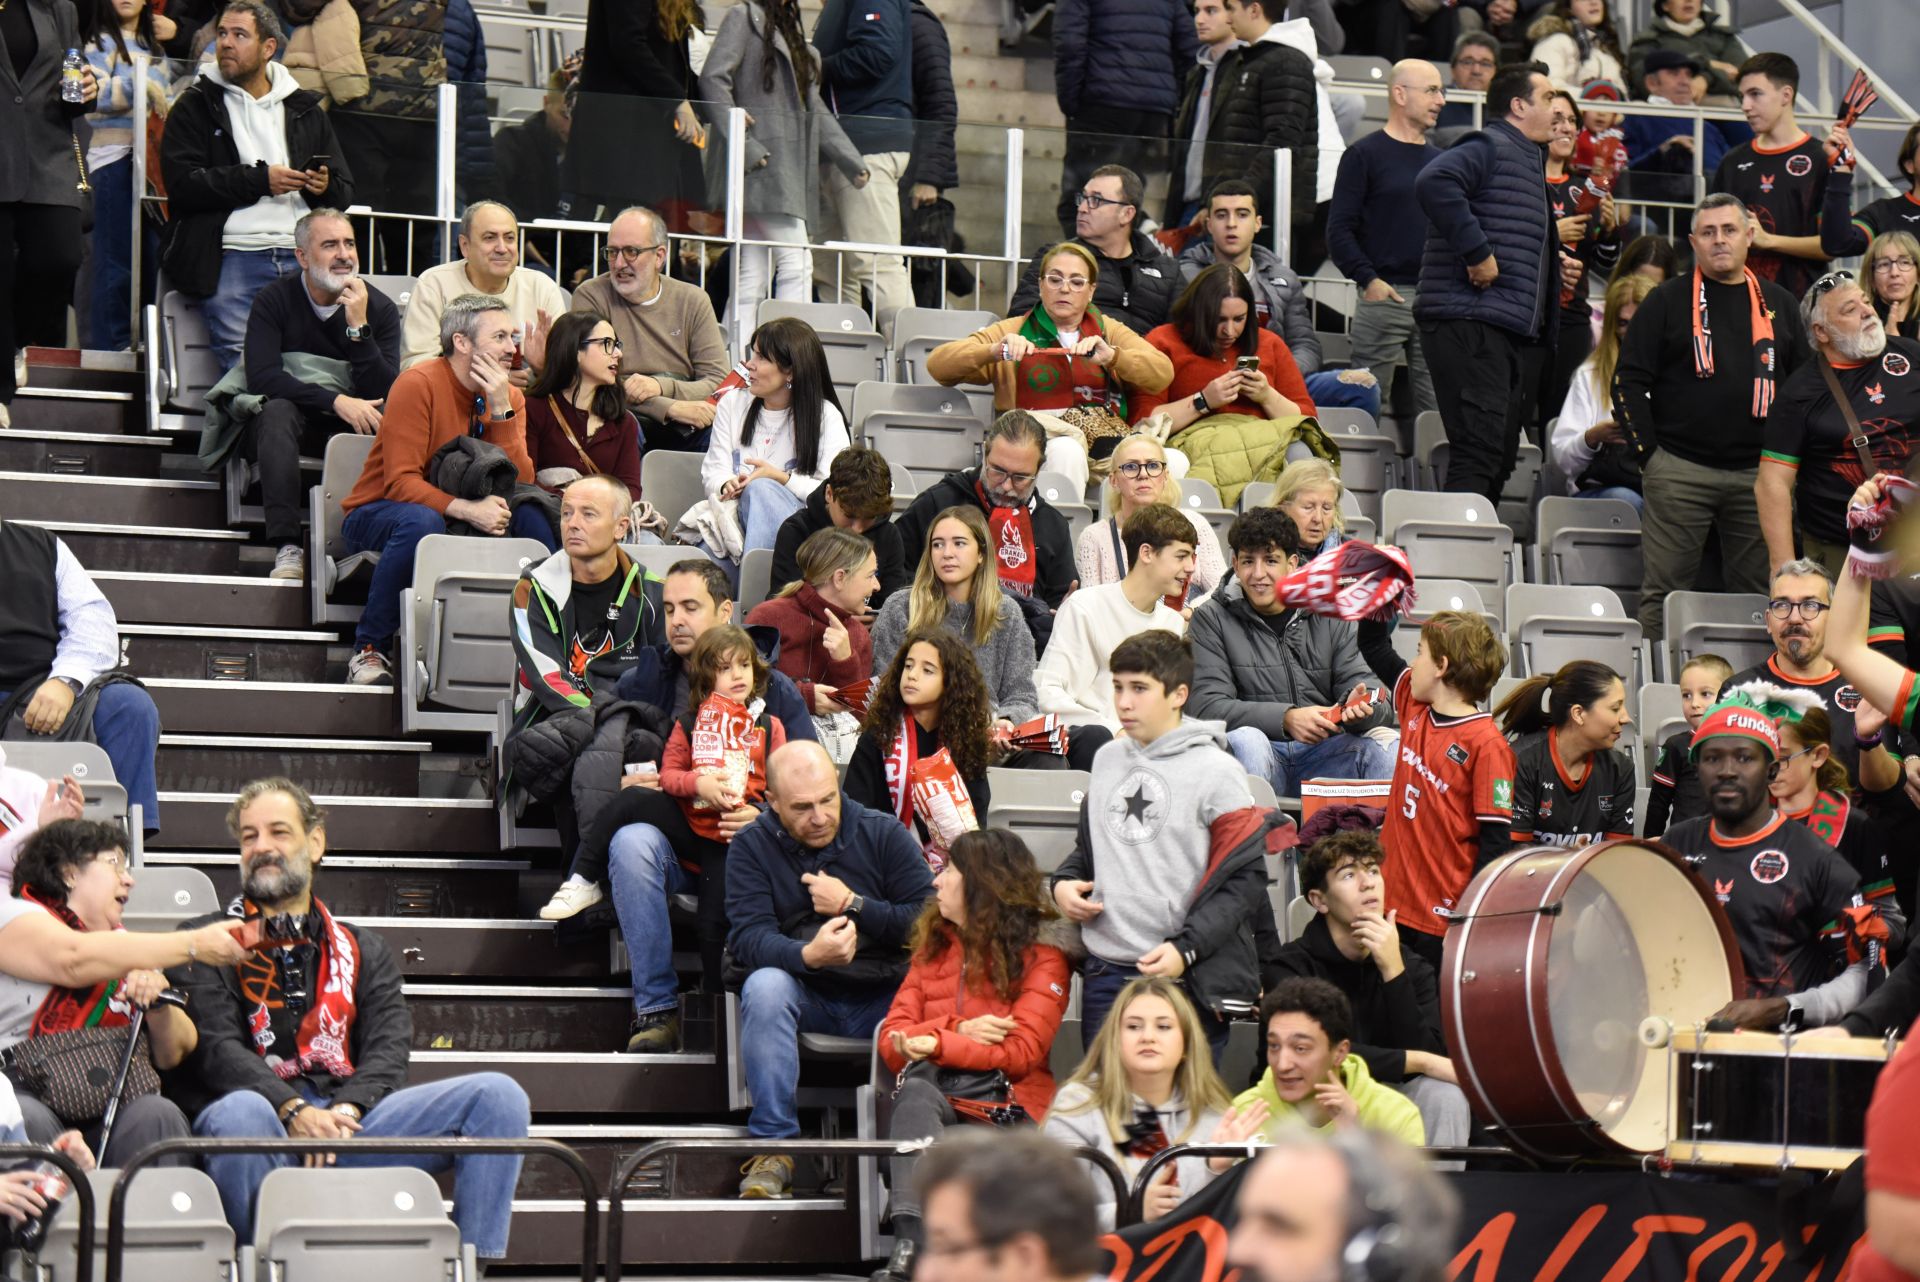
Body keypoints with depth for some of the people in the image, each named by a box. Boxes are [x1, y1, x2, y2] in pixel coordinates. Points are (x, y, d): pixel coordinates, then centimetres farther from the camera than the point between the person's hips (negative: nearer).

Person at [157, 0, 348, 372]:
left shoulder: (304, 109, 22)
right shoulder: (195, 106, 12)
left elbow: (344, 193, 21)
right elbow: (182, 184, -3)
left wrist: (324, 187, -4)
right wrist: (259, 180, -9)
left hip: (302, 257, 3)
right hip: (233, 254, -3)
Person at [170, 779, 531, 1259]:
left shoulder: (363, 950, 26)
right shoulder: (206, 943, 15)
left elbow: (388, 1049, 10)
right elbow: (215, 1048, -1)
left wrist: (347, 1110, -13)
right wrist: (294, 1111, -19)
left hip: (352, 1124, 4)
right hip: (267, 1119, -4)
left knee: (497, 1094, -16)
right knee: (240, 1113, -41)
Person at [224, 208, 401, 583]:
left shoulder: (381, 309, 1)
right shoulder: (275, 299, -3)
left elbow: (385, 396, -10)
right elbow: (261, 379, -17)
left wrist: (358, 327, -21)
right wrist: (336, 402, -25)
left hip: (351, 427, 2)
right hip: (286, 425, -1)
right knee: (277, 411, -35)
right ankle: (287, 548, -45)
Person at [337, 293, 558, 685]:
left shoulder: (509, 397, 2)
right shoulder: (418, 385, -16)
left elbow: (520, 484, -11)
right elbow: (401, 483, -23)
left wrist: (501, 410, -19)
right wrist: (465, 509, -35)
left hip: (461, 521, 5)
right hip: (377, 515, -5)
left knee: (533, 515, -21)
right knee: (420, 521, -40)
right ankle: (369, 650, -27)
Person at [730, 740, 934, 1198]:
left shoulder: (884, 834, 1)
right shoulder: (752, 846, 1)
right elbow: (747, 937, -13)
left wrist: (853, 906, -12)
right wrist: (808, 956, -32)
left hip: (884, 998, 0)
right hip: (806, 997, 0)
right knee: (764, 985, -33)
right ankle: (774, 1146, -29)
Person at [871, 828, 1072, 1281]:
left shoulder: (1042, 953, 6)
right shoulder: (934, 945, 22)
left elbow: (1021, 1052, -7)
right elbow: (892, 1039, 11)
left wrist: (938, 1043, -16)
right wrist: (959, 1030, -6)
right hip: (933, 1091, 4)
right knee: (915, 1089, -35)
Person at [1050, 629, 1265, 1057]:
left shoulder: (1215, 771, -5)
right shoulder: (1107, 760, 14)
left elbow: (1245, 878, -9)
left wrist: (1186, 949, -18)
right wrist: (1063, 881, 6)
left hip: (1185, 977, -6)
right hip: (1104, 974, 6)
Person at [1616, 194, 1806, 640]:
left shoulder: (1779, 304, 13)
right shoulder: (1667, 302, 4)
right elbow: (1629, 381, 2)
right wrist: (1647, 450, -6)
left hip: (1759, 472, 3)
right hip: (1679, 472, -3)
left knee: (1758, 592, 5)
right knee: (1664, 588, -3)